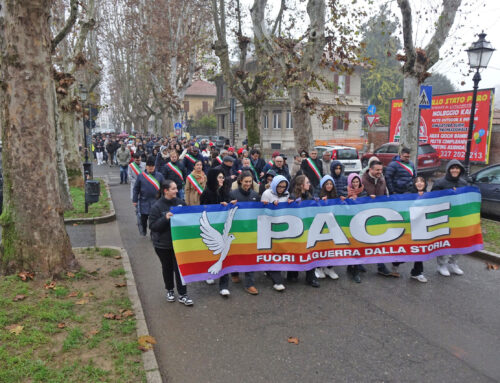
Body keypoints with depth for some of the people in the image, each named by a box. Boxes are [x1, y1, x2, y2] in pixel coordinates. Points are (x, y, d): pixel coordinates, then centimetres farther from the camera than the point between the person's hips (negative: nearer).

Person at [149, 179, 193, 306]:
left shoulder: (180, 202, -2)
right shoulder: (157, 206, -13)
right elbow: (152, 226, -15)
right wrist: (165, 218, -27)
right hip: (163, 244, -2)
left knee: (180, 267, 2)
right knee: (167, 267, 15)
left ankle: (182, 295, 12)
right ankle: (169, 290, 36)